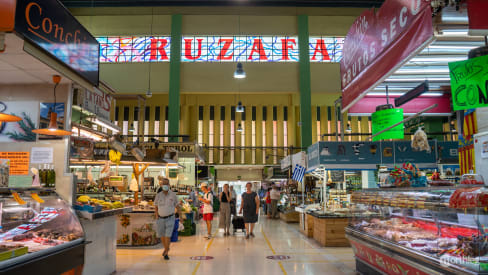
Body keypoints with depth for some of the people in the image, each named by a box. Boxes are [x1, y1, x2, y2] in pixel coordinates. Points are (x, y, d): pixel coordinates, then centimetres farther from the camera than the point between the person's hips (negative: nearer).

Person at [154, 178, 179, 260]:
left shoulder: (173, 195, -5)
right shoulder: (158, 195, -2)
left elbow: (177, 205, 5)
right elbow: (156, 206, 10)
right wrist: (156, 214, -7)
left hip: (170, 218, -2)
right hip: (160, 219, 3)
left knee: (168, 235, -12)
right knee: (162, 235, 15)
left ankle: (166, 253, -3)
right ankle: (166, 248, 41)